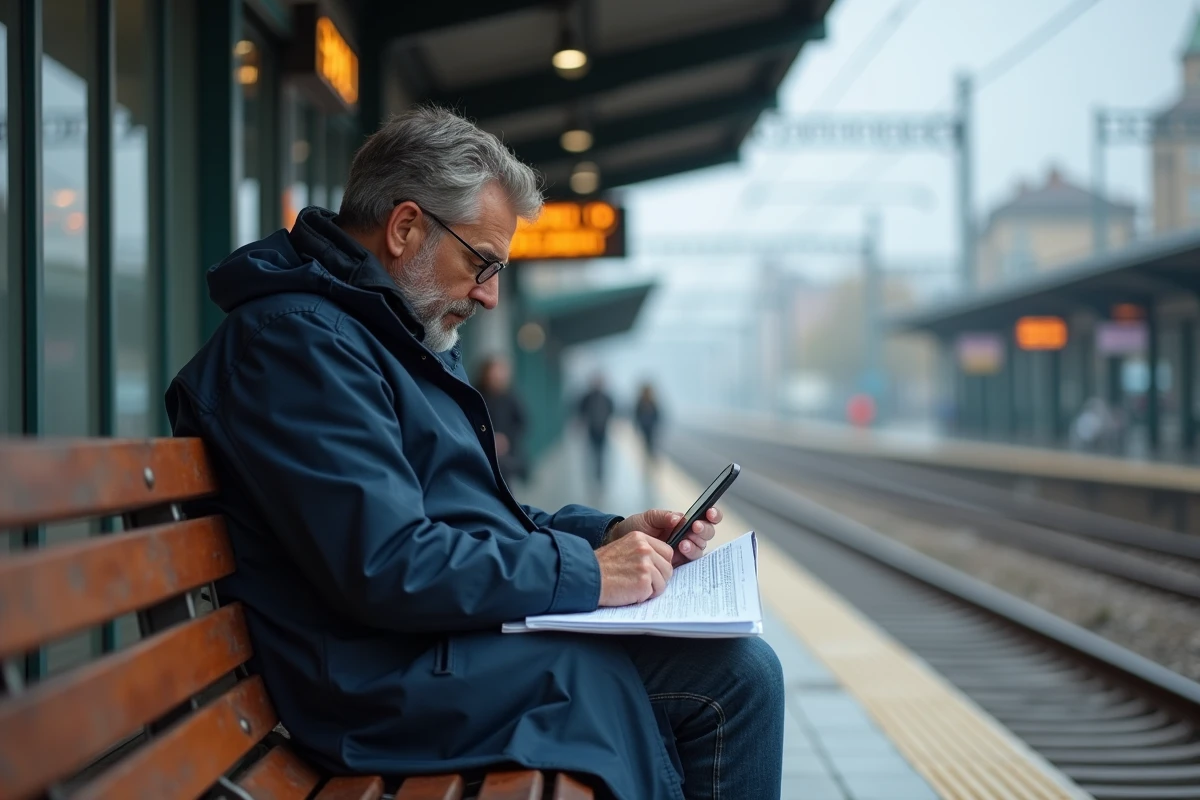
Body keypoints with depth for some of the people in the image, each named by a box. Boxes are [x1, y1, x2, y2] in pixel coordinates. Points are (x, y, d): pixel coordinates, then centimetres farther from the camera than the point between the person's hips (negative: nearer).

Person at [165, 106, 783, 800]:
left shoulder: (404, 338, 19)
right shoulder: (298, 337, -16)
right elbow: (387, 566, -25)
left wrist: (612, 534, 8)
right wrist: (586, 572, -17)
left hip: (465, 631, 11)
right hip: (404, 679, -11)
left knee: (742, 669, 4)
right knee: (735, 673, -15)